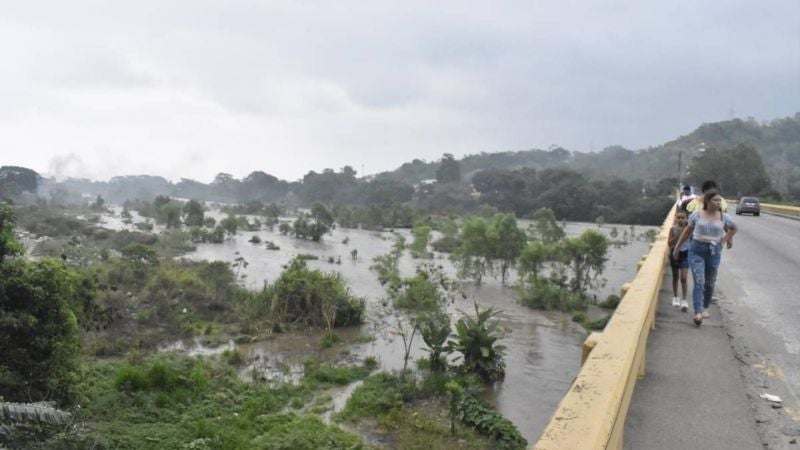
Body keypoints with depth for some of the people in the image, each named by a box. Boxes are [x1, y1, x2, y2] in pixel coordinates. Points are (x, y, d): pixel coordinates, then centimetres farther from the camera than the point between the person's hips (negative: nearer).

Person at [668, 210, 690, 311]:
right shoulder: (673, 229, -7)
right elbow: (669, 243, -9)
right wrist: (676, 236, -22)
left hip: (685, 253, -1)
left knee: (683, 278, -8)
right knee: (675, 277, 14)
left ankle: (684, 300, -4)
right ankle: (675, 297, 28)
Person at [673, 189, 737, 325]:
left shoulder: (724, 217, 1)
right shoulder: (697, 215, -3)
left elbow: (734, 228, 21)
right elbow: (687, 231, 9)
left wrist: (724, 240, 6)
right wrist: (677, 247, 14)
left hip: (714, 252, 2)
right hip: (697, 250, -2)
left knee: (710, 282, 14)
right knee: (699, 281, -13)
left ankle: (705, 308, 34)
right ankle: (697, 313, -17)